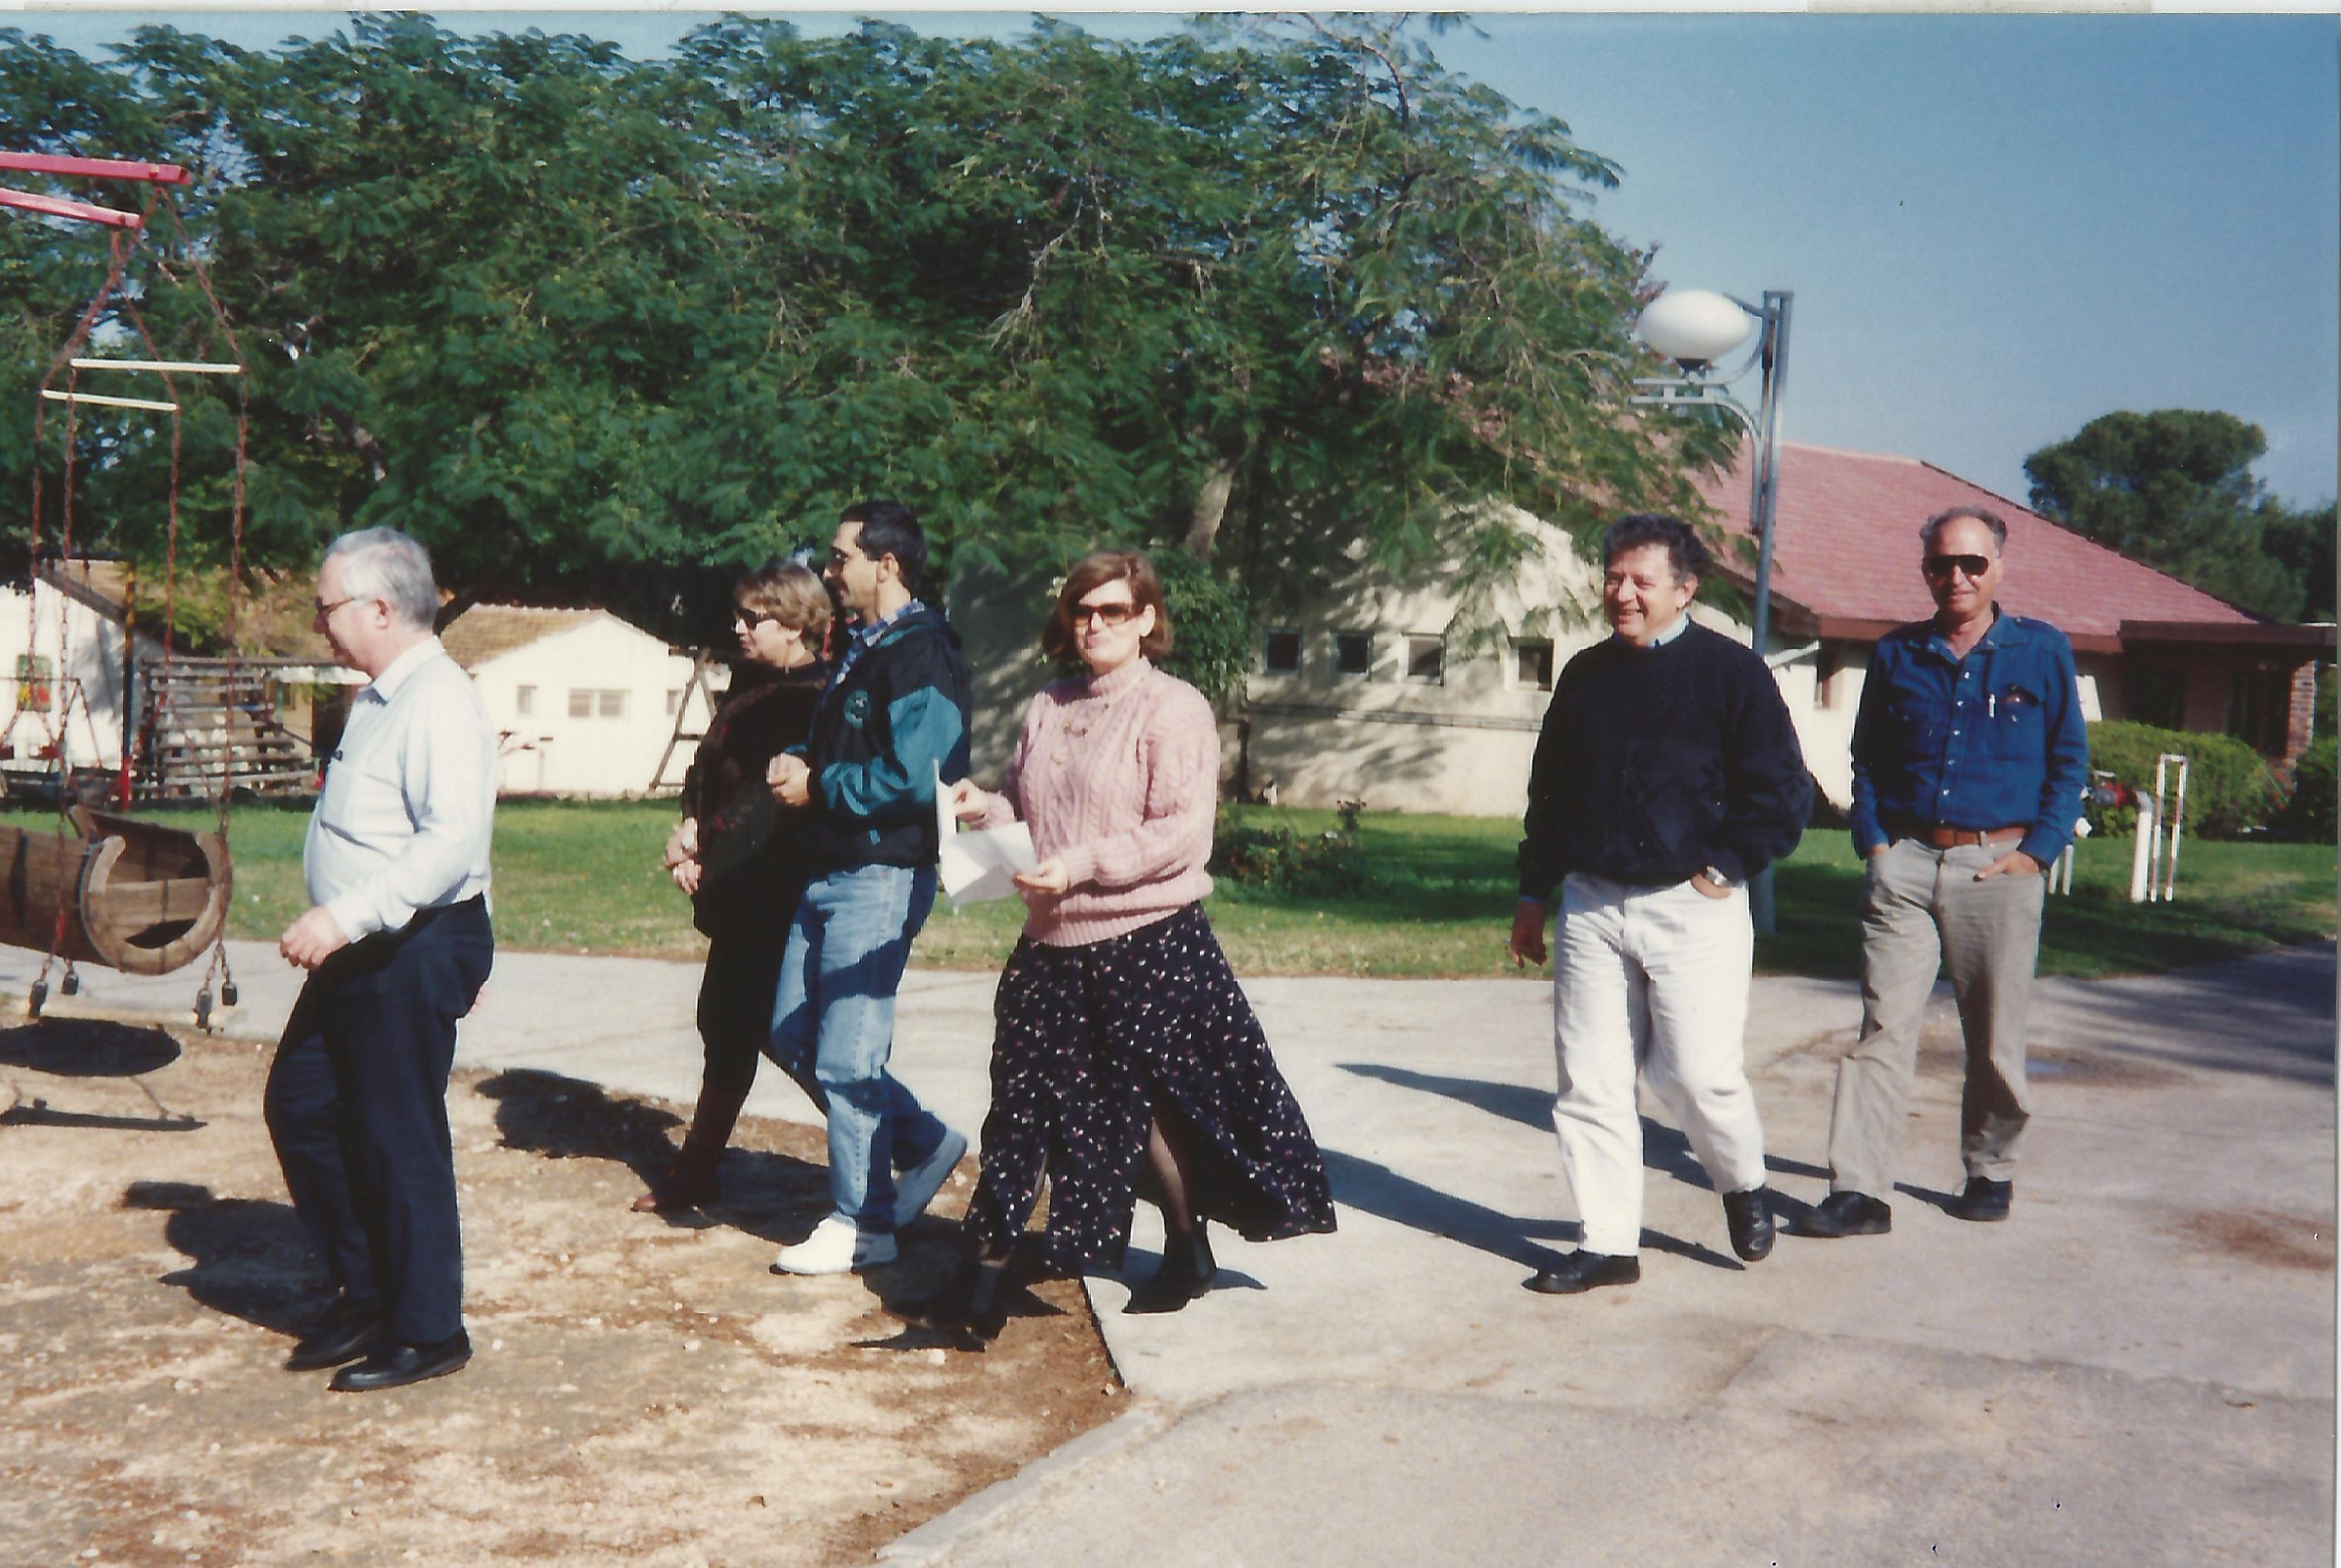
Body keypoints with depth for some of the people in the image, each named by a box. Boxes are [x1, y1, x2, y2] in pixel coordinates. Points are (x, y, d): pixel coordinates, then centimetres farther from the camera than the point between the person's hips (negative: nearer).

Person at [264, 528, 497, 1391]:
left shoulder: (440, 704, -19)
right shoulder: (378, 700, 13)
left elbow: (453, 837, -29)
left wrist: (345, 918, -32)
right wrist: (339, 928, 18)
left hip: (415, 951, -10)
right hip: (359, 949, 10)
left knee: (400, 1139, -1)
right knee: (299, 1104, 14)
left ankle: (427, 1333, 15)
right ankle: (365, 1295, 28)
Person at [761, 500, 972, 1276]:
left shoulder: (921, 656, -15)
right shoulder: (860, 651, 17)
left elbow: (917, 776, -24)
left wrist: (819, 788, -14)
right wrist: (795, 763, 4)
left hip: (882, 877, -10)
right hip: (830, 875, 10)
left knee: (846, 1057, -4)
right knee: (792, 1035, 15)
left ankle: (862, 1226, 10)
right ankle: (923, 1142, 26)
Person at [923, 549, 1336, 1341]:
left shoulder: (1174, 710, -7)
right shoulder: (1046, 711, 14)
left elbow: (1182, 831, -16)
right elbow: (1024, 807, 24)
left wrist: (1084, 865, -21)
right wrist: (984, 807, 2)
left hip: (1147, 942, -6)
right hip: (1052, 944, 6)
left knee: (1154, 1101, 6)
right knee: (1022, 1100, 4)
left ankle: (1187, 1254, 28)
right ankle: (983, 1274, 9)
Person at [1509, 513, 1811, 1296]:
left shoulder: (1732, 672, -2)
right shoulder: (1585, 675, 12)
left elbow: (1782, 790, -1)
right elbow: (1547, 792, 20)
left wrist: (1727, 866, -8)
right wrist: (1533, 894, 17)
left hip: (1693, 908, -5)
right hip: (1590, 904, 5)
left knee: (1699, 1074, -6)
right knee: (1589, 1081, 3)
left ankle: (1743, 1184, 25)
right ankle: (1607, 1243, 14)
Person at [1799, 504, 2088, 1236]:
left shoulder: (2042, 651, 5)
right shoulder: (1896, 654, 10)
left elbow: (2069, 762, 6)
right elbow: (1866, 759, 15)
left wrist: (2037, 851, -4)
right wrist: (1872, 841, 2)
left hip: (1998, 867, -1)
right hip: (1904, 865, 1)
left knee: (1995, 1040, 7)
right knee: (1883, 1028, -5)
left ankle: (1991, 1172, 27)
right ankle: (1860, 1189, -6)